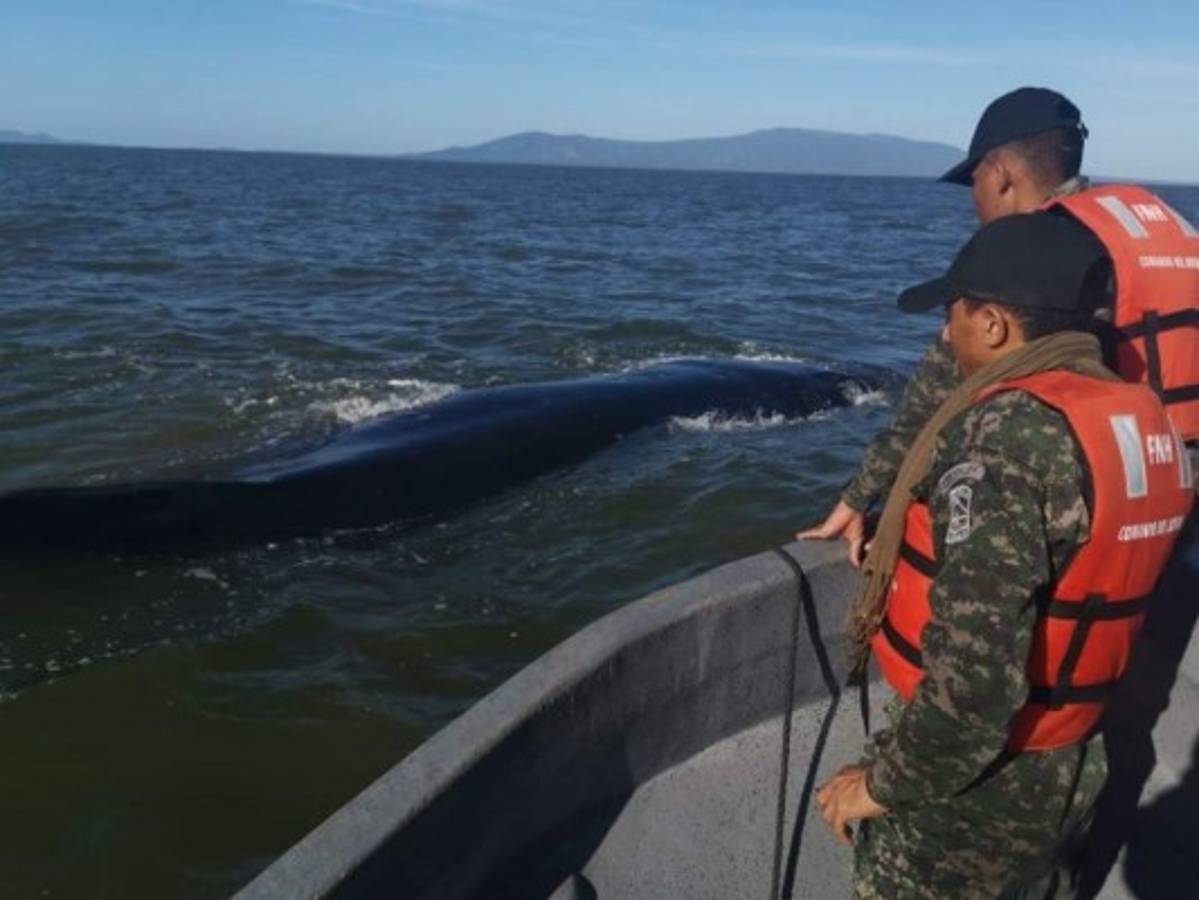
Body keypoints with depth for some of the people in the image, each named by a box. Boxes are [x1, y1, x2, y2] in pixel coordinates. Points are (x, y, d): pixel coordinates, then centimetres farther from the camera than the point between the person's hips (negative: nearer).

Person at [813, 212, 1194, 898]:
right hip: (1067, 764, 8)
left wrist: (886, 784, -18)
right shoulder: (1144, 420, -1)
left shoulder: (1007, 429, -27)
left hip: (977, 779, -7)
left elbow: (975, 670, -31)